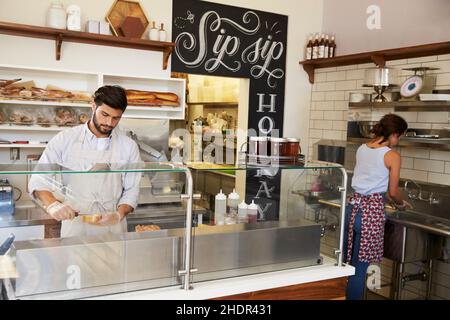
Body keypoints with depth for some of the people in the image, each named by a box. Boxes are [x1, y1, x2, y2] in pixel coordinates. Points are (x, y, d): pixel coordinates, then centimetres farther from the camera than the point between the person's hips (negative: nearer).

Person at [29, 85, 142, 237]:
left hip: (113, 227, 1)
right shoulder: (65, 139, -2)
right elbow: (39, 180, -2)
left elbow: (132, 189, 1)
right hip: (74, 224, -1)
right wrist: (52, 205, -21)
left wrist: (119, 215, -18)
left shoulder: (129, 146, 0)